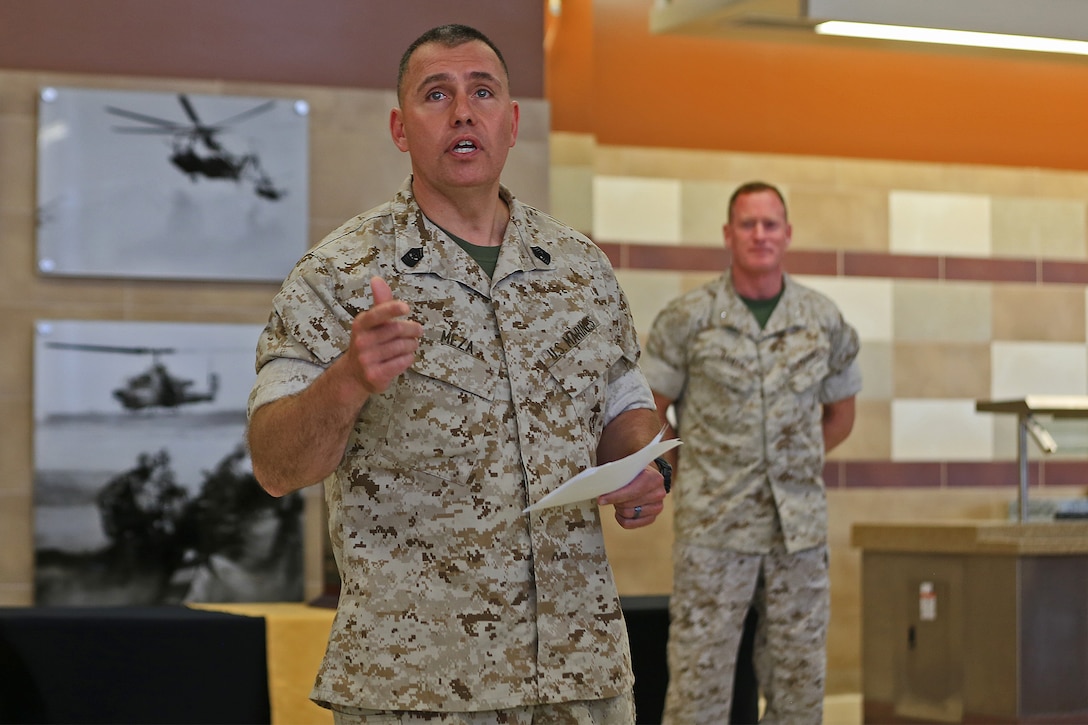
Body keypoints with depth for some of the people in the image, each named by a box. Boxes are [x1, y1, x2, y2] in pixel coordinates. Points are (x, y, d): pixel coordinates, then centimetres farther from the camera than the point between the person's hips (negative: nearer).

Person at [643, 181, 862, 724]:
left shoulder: (824, 321, 5)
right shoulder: (688, 318, -4)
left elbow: (840, 413, 19)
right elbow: (645, 417, 3)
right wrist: (701, 475, 7)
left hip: (800, 530, 3)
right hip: (713, 530, -3)